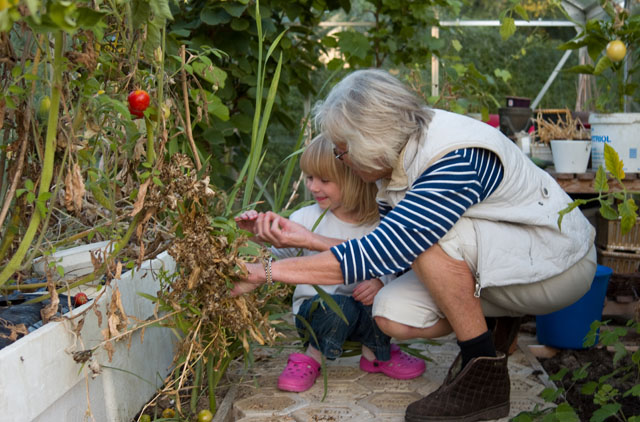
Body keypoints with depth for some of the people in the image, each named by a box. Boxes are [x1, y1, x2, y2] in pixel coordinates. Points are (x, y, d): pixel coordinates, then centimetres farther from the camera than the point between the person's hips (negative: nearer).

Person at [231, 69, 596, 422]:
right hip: (498, 258, 8)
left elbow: (380, 254, -34)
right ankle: (494, 321, 10)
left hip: (559, 262, -7)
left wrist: (268, 272, -30)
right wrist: (306, 238, -7)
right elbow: (385, 248, 3)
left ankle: (484, 374, -17)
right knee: (393, 315, -13)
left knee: (427, 234, -30)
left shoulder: (455, 162, -30)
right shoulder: (401, 157, -3)